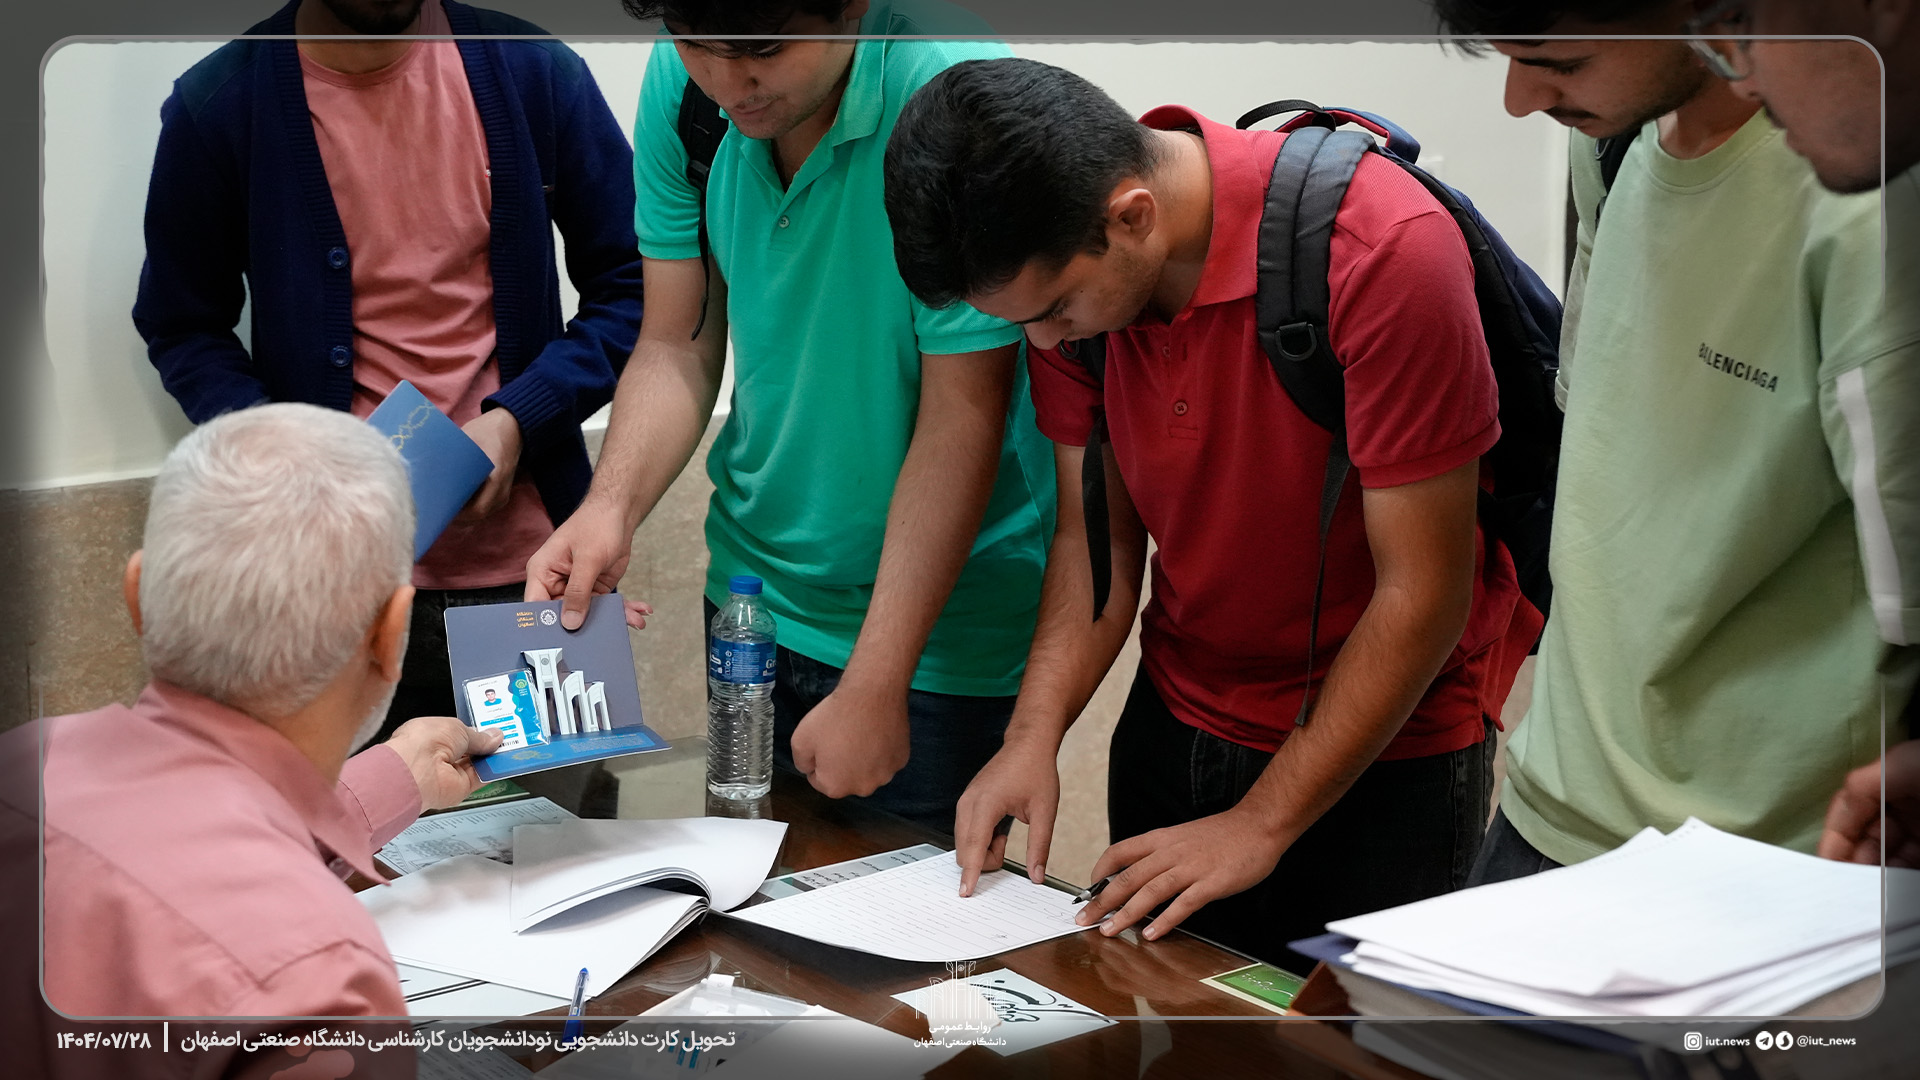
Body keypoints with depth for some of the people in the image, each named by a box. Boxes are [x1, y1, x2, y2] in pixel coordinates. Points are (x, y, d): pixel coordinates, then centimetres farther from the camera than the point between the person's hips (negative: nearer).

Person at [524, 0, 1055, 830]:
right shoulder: (681, 80, -8)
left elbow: (961, 416, -21)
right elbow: (677, 345, 0)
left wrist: (874, 686, -21)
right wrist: (607, 511, -18)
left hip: (935, 623, -5)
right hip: (749, 597, 5)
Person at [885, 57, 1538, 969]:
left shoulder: (1382, 251, -28)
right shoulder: (1064, 271, -9)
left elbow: (1423, 594, -23)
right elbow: (1095, 534, 1)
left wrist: (1261, 824, -20)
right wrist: (1035, 732, -14)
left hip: (1382, 751, -5)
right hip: (1177, 717, 5)